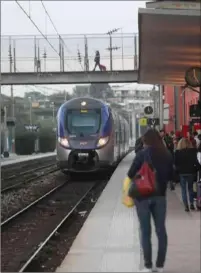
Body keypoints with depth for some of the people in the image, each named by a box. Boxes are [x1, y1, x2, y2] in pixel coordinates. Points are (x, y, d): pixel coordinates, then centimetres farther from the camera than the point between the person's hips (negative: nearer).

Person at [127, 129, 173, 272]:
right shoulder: (167, 155, 2)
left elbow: (131, 174, -9)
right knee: (161, 230, 9)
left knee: (146, 231, 3)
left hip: (143, 196, -3)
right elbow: (171, 176, 10)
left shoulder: (143, 154, -11)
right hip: (160, 196, 3)